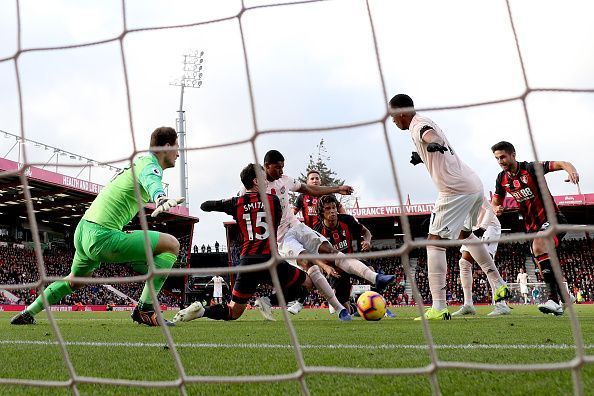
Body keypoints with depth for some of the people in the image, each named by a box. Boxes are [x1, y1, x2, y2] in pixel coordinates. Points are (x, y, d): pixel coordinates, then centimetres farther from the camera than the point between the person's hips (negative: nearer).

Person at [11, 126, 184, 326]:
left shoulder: (138, 161, 17)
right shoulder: (150, 164, -11)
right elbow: (151, 180, -36)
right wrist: (161, 199, -56)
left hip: (83, 230, 10)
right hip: (103, 236, -10)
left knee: (75, 280, 36)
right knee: (171, 245, -10)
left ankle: (27, 314, 47)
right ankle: (144, 308, -7)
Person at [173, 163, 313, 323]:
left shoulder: (236, 203, 7)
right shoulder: (273, 200, 3)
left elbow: (204, 206, 16)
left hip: (247, 261, 4)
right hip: (269, 260, -3)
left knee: (233, 313, 18)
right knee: (307, 283, 15)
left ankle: (200, 310, -6)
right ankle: (269, 301, -3)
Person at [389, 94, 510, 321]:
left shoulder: (417, 126, -8)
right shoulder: (426, 123, 20)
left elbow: (430, 135, -34)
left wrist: (434, 143, -53)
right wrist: (422, 155, 49)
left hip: (456, 189, -10)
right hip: (475, 185, 10)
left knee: (435, 241, -8)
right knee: (465, 235, 29)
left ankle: (439, 308, -13)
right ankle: (499, 285, 33)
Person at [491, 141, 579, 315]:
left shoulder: (531, 168, -13)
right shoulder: (502, 179, 4)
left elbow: (561, 164, -22)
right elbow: (495, 202, 15)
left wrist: (571, 170, -44)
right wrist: (496, 209, -9)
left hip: (552, 219, -7)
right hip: (533, 227, 7)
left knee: (538, 246, -33)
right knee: (542, 264, 7)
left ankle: (553, 298, -33)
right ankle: (562, 299, 27)